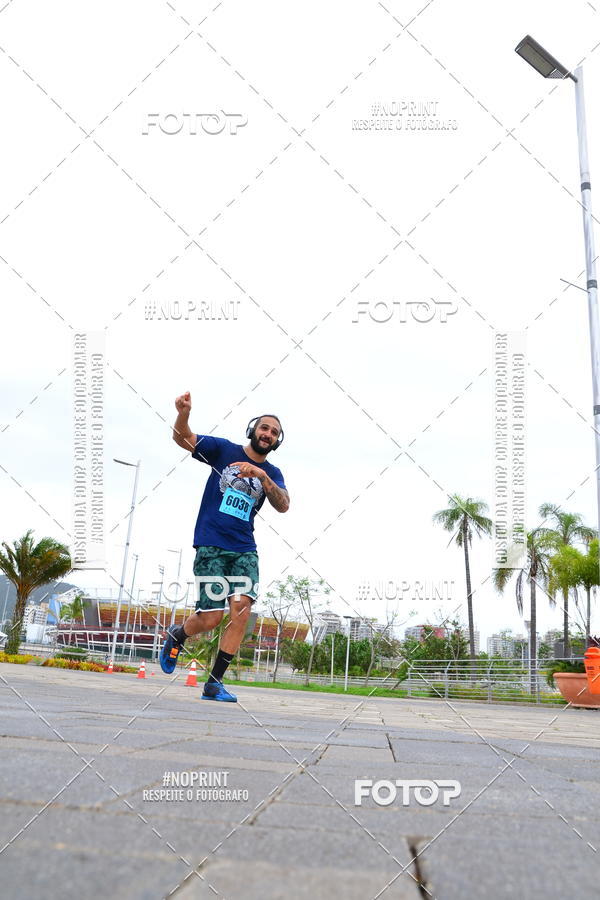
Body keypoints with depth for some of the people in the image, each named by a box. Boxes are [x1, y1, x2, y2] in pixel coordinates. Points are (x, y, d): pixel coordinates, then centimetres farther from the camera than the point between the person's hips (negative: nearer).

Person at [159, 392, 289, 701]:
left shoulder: (272, 473, 12)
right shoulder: (224, 450, 5)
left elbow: (283, 506, -6)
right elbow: (181, 437, -3)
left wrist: (262, 476, -20)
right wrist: (184, 413, -24)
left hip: (245, 550, 3)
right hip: (210, 546, -3)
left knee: (241, 609, -15)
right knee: (210, 619, -9)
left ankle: (214, 683, -4)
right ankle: (176, 635, 26)